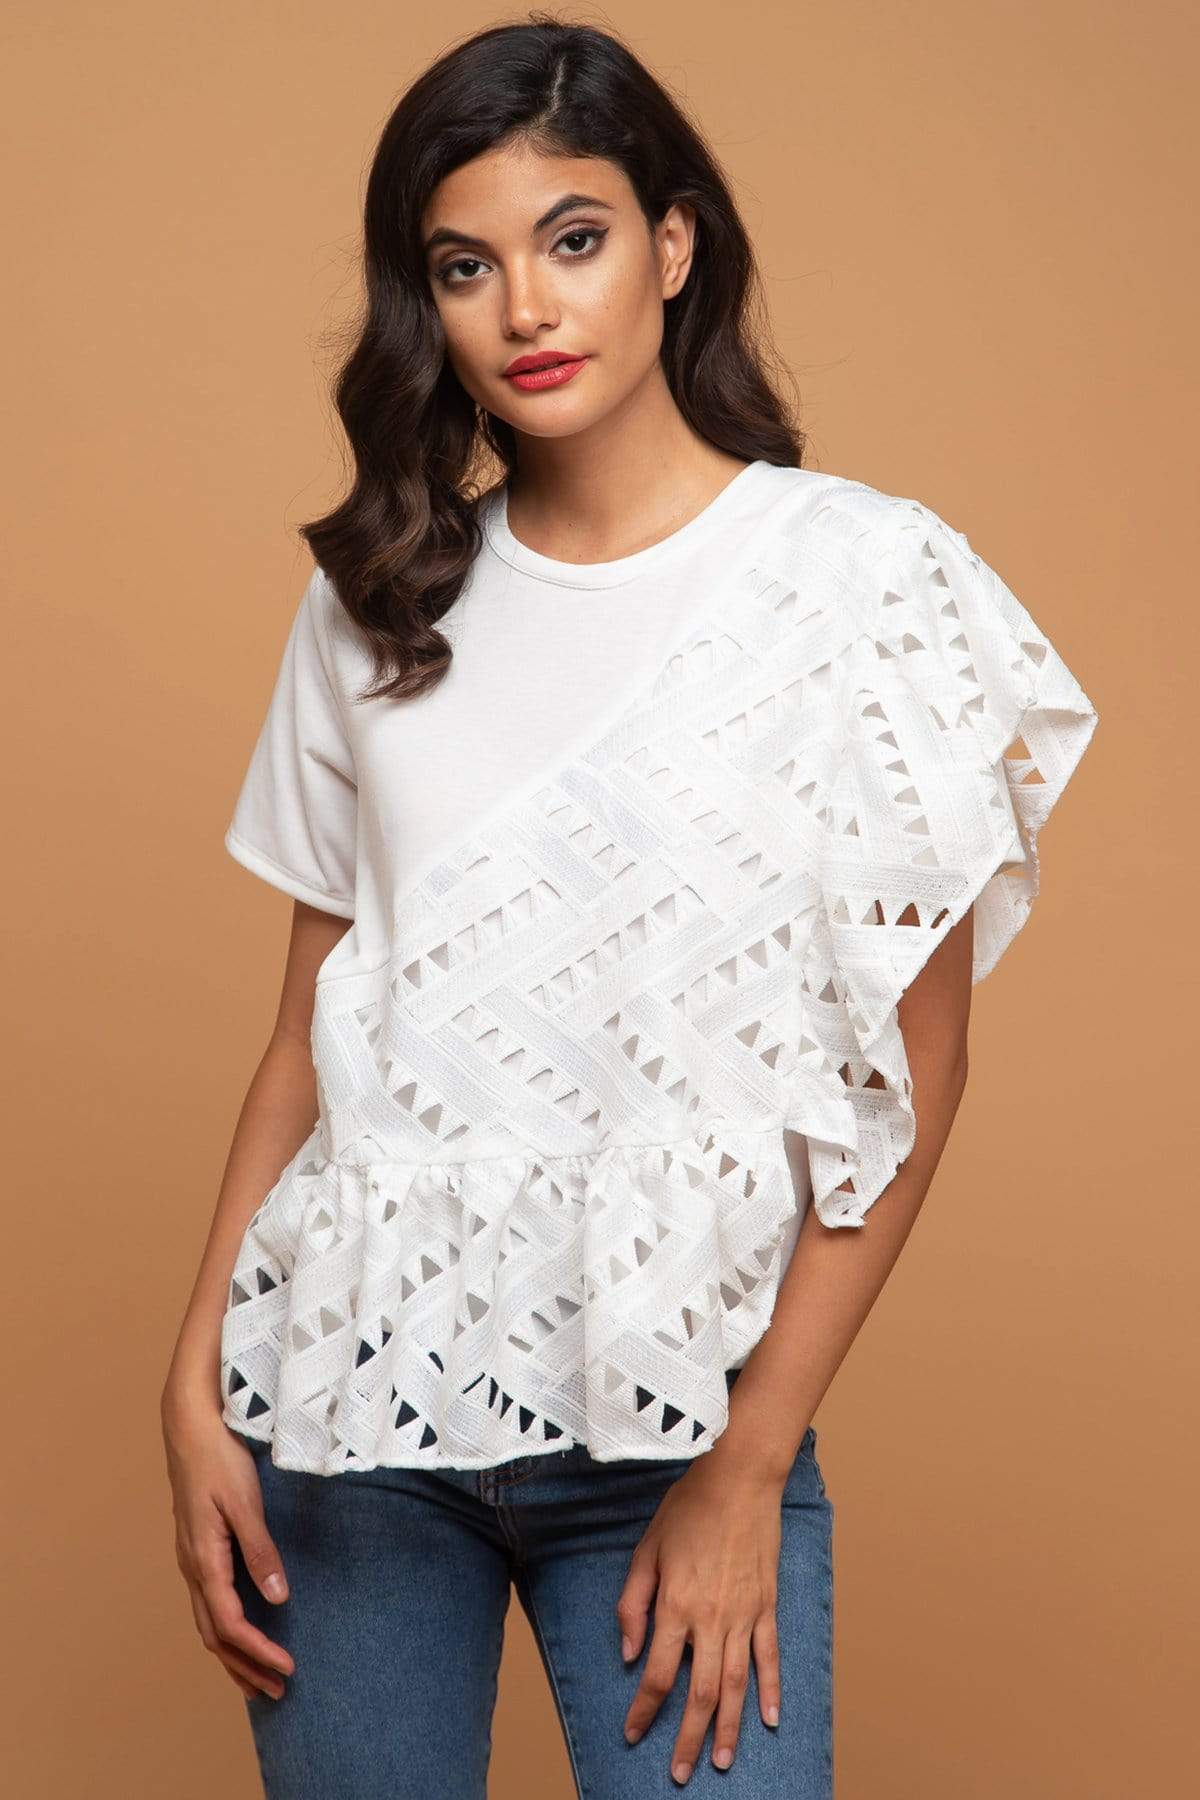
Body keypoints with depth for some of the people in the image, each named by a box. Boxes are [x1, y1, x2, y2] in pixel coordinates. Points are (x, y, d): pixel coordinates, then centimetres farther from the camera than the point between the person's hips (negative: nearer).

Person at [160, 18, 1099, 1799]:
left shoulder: (865, 577, -6)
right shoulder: (378, 599, 6)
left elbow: (912, 1074, -6)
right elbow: (312, 1026, 9)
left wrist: (747, 1471, -8)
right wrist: (197, 1384, 2)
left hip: (670, 1409, -2)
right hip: (347, 1386, 3)